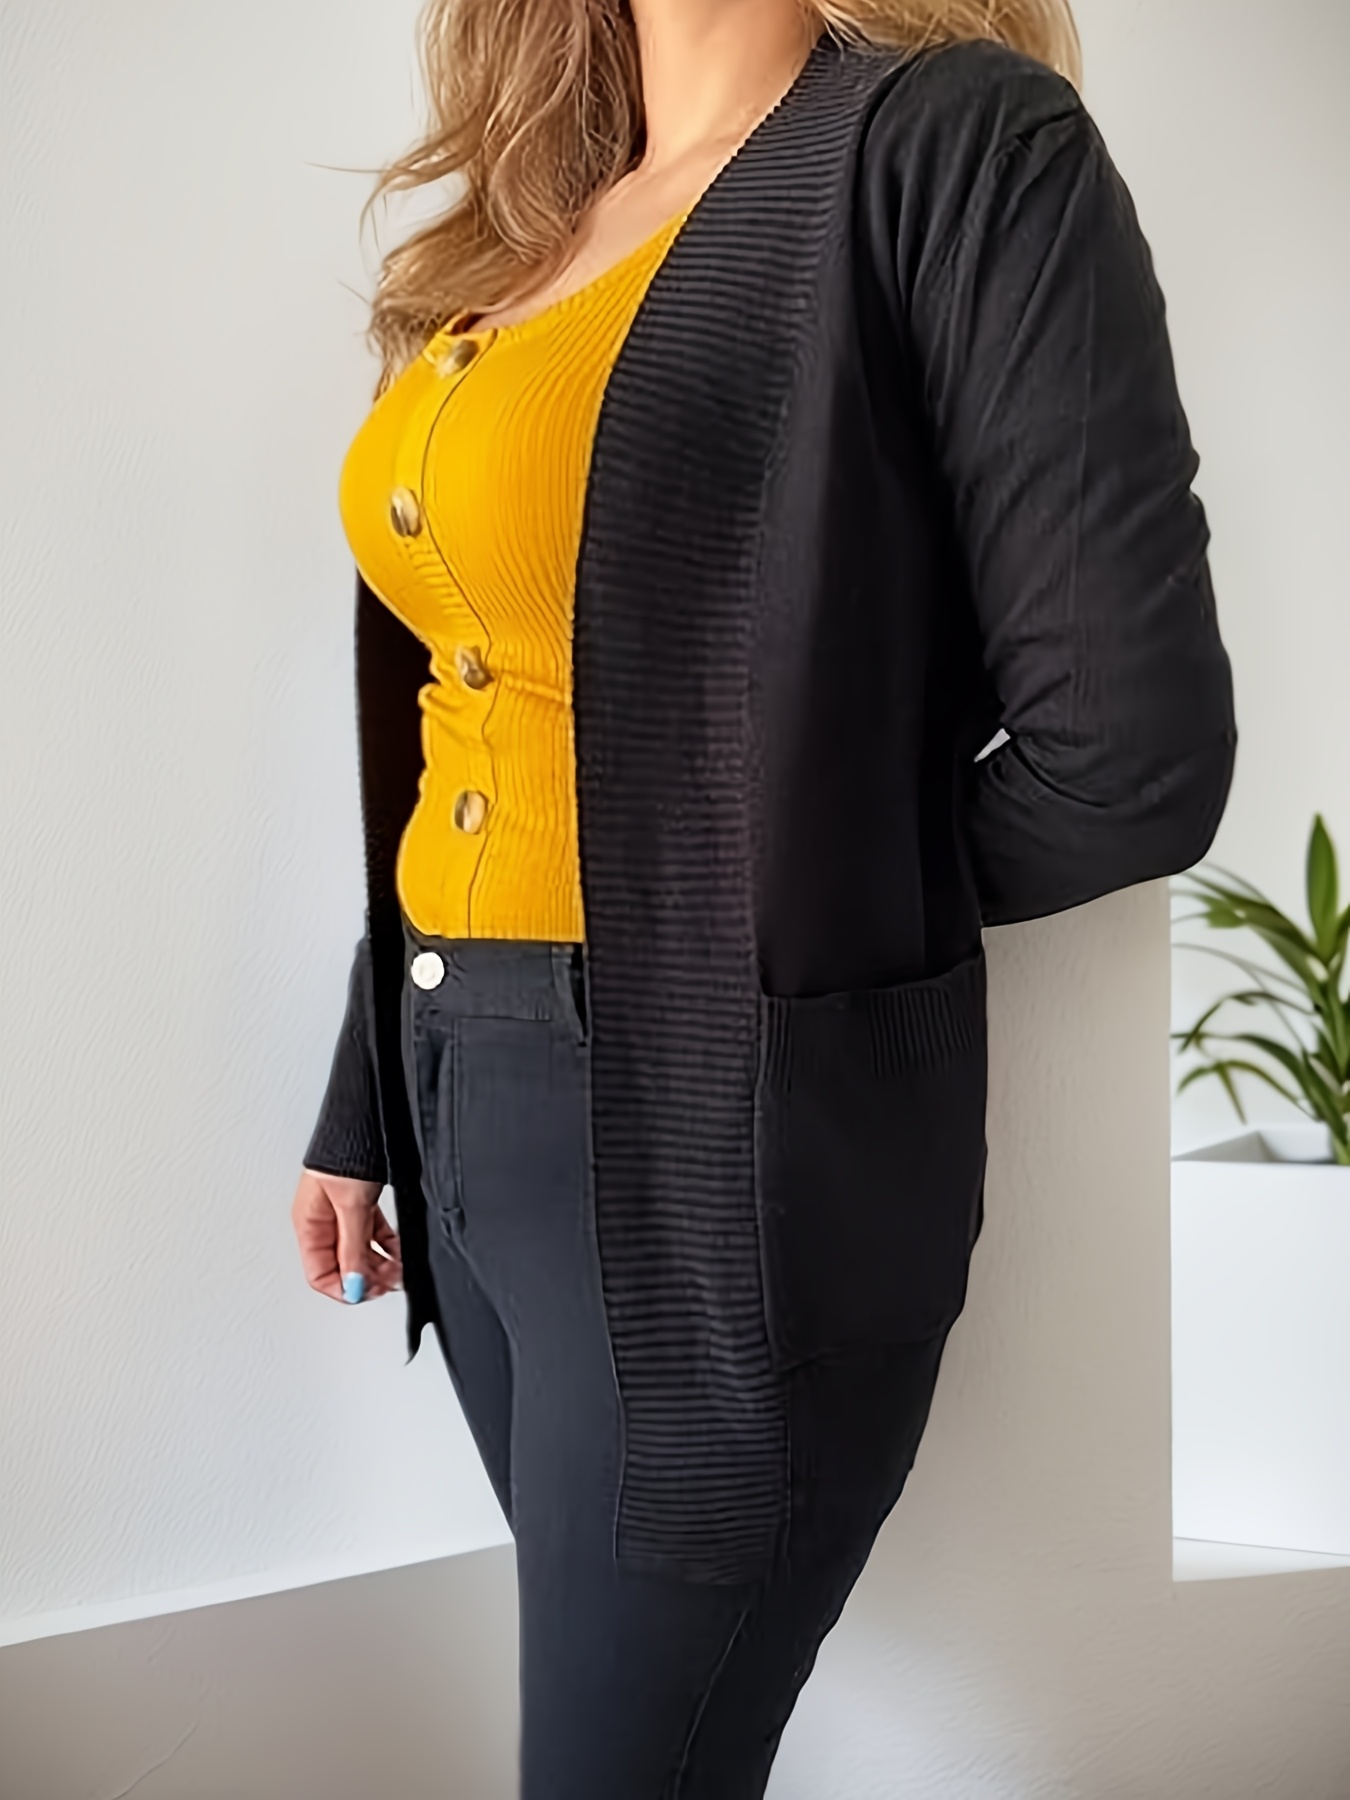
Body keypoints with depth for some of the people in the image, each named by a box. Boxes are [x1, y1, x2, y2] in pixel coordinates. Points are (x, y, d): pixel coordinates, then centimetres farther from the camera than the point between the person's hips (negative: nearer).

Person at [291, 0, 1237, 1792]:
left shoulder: (953, 148, -13)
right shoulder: (516, 236, 12)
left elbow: (1131, 757, -17)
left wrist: (810, 898, -1)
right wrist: (361, 1115, 18)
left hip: (725, 1143, -7)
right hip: (471, 1117, 7)